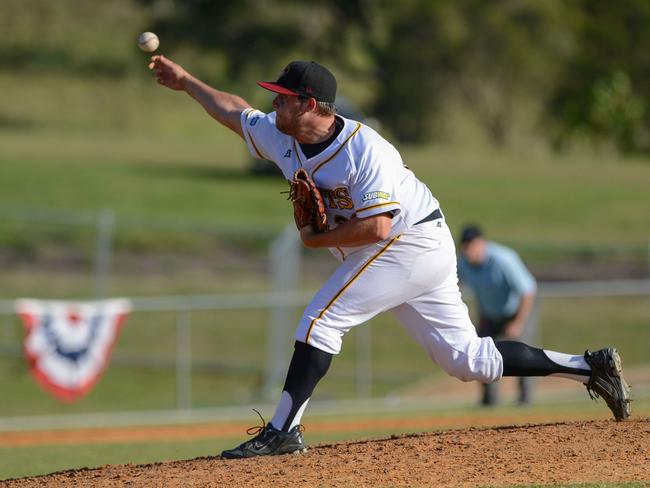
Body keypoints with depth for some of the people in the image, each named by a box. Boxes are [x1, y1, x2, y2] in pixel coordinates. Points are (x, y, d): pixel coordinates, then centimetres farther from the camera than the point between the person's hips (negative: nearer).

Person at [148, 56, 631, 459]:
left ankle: (282, 432, -13)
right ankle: (589, 366, 10)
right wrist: (187, 81, 21)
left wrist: (316, 239, -18)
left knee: (321, 320, -15)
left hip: (410, 243, -9)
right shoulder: (283, 138, 2)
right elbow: (236, 112, 19)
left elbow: (376, 226, -29)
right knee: (468, 359, 7)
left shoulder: (364, 148, -23)